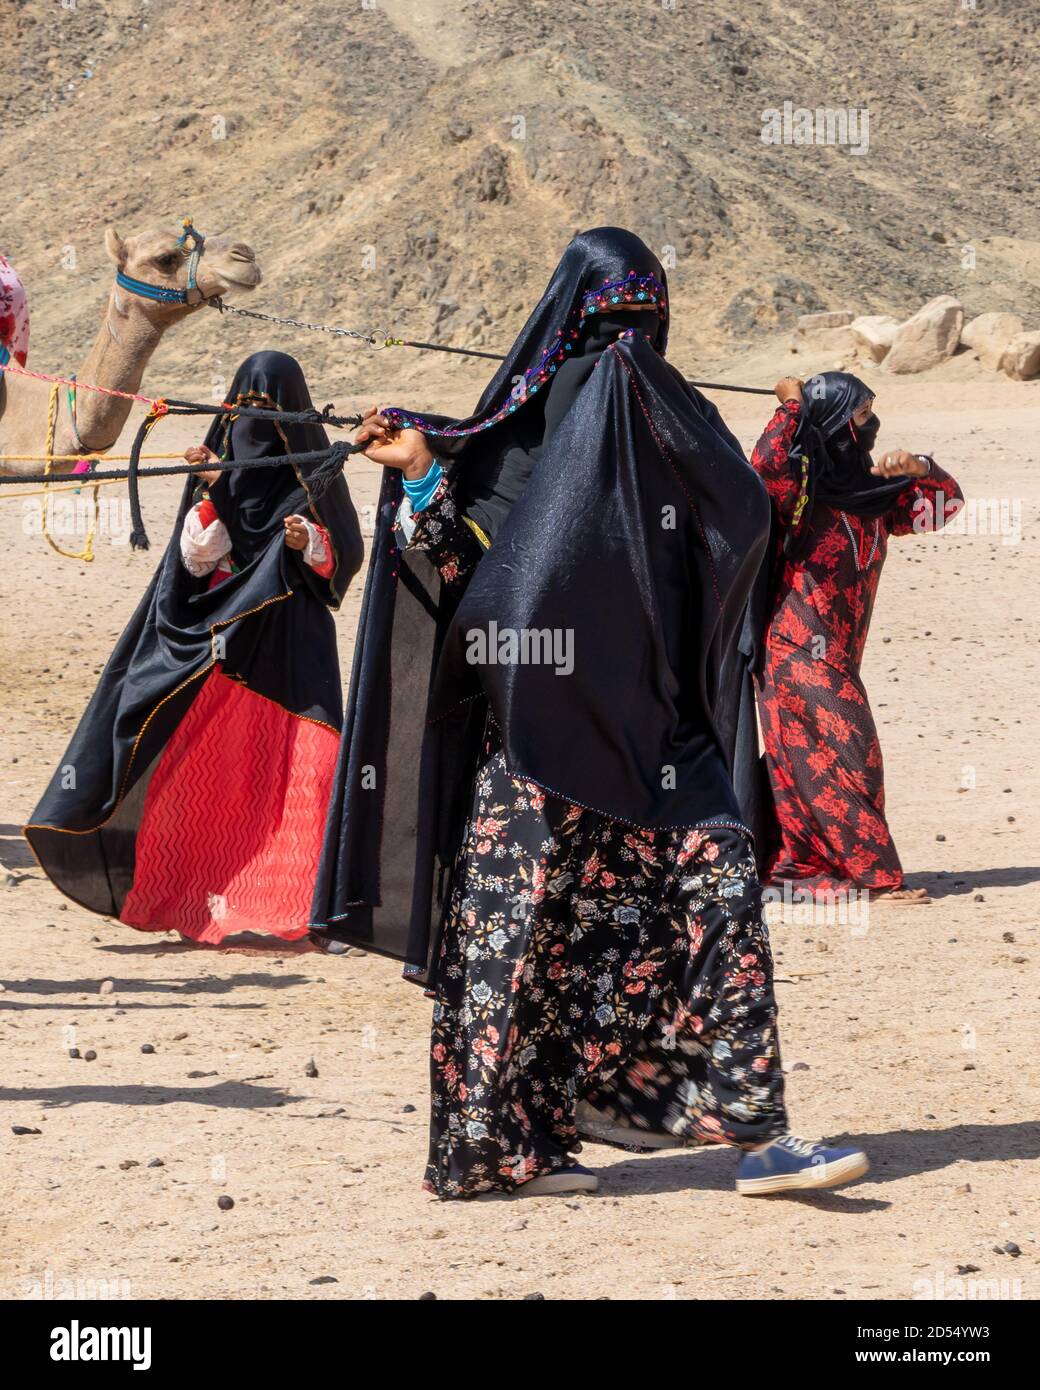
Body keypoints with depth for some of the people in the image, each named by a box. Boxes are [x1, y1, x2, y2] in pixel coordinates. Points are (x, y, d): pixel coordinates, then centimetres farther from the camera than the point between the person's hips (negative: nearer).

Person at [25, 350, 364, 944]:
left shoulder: (313, 473, 3)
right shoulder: (224, 463, 11)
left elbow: (346, 555, 2)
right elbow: (197, 558, 4)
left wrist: (309, 543, -17)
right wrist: (210, 493, -9)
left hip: (289, 638, -3)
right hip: (219, 635, 3)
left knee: (296, 764, -13)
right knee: (206, 765, -1)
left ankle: (308, 899, -11)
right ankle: (204, 893, 8)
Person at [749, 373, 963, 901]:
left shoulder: (868, 491, 10)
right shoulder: (801, 486, -11)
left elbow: (944, 502, 15)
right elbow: (767, 466, -34)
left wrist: (919, 467, -5)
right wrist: (792, 406, -22)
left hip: (835, 653, 8)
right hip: (800, 648, -8)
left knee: (801, 760, 13)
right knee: (844, 756, -8)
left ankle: (792, 861, 21)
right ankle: (874, 874, -7)